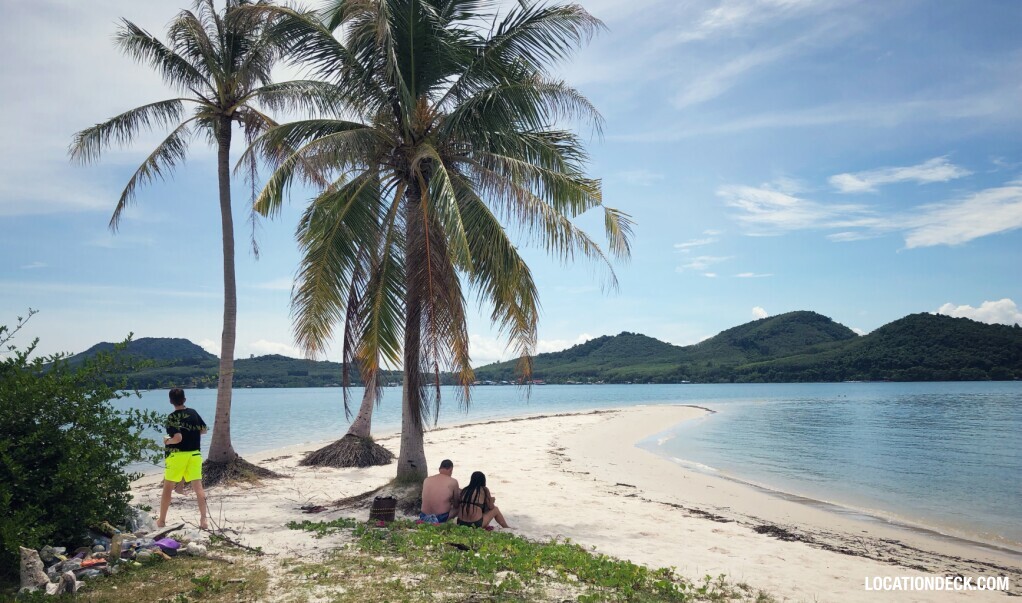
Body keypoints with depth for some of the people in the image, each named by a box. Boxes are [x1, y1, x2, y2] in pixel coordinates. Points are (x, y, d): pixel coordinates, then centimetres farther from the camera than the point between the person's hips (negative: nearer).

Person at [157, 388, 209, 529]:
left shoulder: (172, 417, -12)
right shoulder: (193, 413, 4)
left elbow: (178, 437, -21)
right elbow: (204, 430, 14)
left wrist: (167, 441, -3)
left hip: (177, 455, -4)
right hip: (194, 454, 4)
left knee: (167, 488, 11)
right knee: (198, 487, 2)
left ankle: (161, 521, 19)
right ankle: (203, 520, -3)